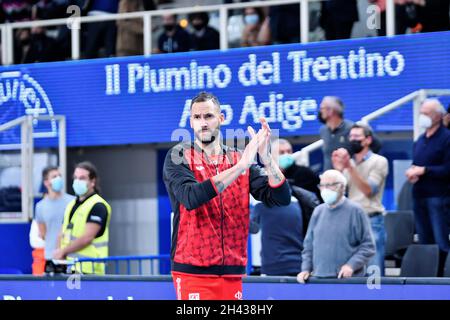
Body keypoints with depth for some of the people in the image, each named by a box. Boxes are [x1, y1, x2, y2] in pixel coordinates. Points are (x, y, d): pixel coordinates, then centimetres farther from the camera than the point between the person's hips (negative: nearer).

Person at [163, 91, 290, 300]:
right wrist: (239, 167, -23)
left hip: (232, 273, 4)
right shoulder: (178, 157, -1)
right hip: (193, 273, -4)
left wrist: (266, 158, -15)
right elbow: (190, 198, -21)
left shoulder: (241, 159, 10)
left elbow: (281, 199, 0)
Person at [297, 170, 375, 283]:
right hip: (319, 280, 5)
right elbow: (309, 244, 19)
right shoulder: (318, 212, 14)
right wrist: (306, 268, 8)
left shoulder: (355, 211, -2)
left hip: (348, 279, -5)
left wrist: (352, 265, -15)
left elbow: (368, 246, -4)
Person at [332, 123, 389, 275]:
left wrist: (350, 167, -16)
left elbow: (369, 190, -11)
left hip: (372, 221, -5)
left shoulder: (379, 161, 1)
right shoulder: (347, 163, 14)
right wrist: (338, 170, -8)